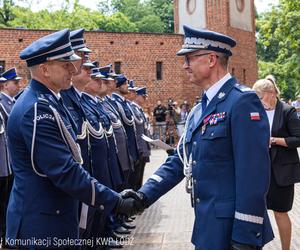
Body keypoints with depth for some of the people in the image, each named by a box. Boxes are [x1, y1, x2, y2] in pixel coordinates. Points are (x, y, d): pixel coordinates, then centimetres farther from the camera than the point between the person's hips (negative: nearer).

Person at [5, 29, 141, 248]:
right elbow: (65, 172, -26)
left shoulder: (49, 100, 7)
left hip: (55, 216, 9)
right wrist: (116, 202, -21)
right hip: (41, 226, -9)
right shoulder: (37, 109, -23)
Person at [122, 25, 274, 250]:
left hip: (232, 229, -8)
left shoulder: (243, 101, -15)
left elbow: (254, 174, -20)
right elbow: (180, 160, 12)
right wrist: (144, 195, 1)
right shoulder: (199, 110, 11)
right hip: (206, 224, 8)